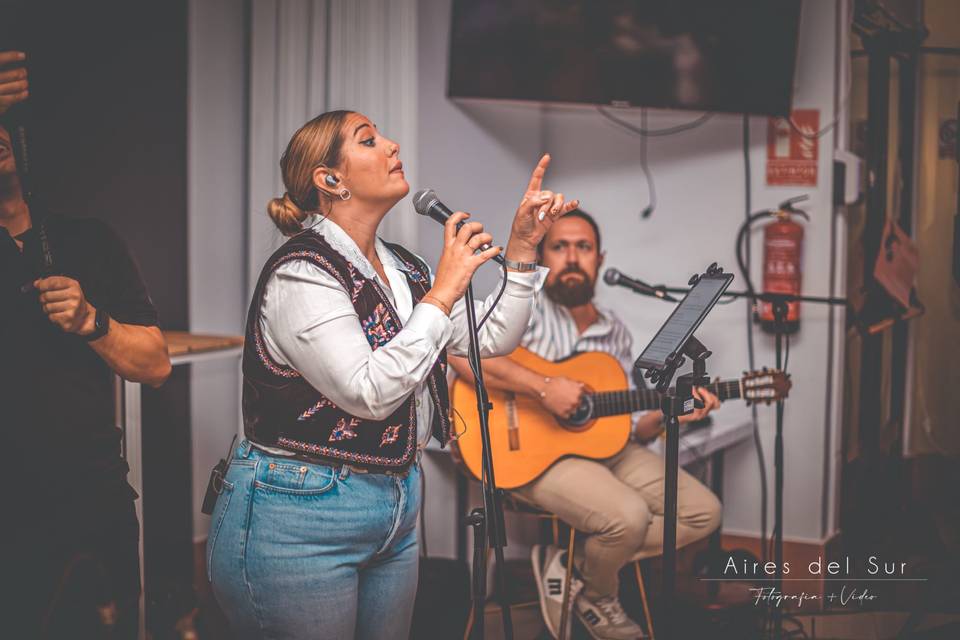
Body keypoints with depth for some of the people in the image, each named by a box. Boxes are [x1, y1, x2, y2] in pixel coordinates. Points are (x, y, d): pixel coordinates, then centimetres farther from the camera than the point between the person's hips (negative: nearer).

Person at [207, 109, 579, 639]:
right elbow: (369, 392, -25)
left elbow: (492, 339, 13)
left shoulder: (402, 269, 10)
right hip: (298, 522, -8)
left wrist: (521, 247, 4)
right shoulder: (300, 272, -16)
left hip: (394, 512, 8)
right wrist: (443, 291, -20)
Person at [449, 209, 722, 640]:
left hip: (603, 446, 8)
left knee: (704, 512, -1)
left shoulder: (616, 333, 13)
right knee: (629, 516, -31)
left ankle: (575, 568, 1)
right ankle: (597, 599, 2)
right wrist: (543, 388, -29)